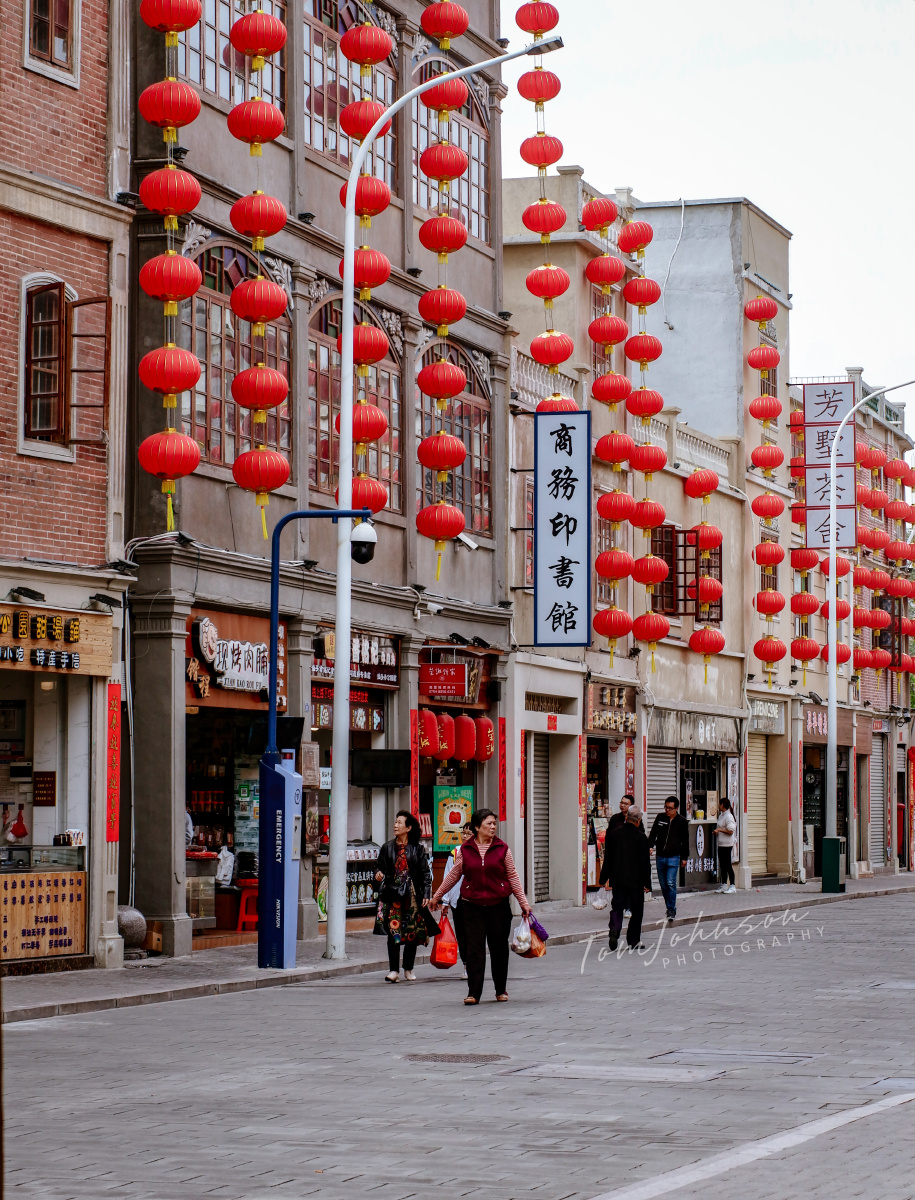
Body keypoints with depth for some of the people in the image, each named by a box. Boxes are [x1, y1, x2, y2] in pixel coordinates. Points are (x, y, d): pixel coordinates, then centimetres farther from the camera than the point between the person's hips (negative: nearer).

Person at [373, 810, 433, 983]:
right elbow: (379, 864, 16)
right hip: (393, 894, 0)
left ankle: (408, 968, 16)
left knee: (413, 931, 4)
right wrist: (378, 873, -8)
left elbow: (426, 873, 4)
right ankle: (394, 970, -9)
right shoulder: (387, 848, 8)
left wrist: (426, 894, -2)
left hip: (412, 895, 0)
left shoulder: (417, 849, 3)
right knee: (393, 930, -9)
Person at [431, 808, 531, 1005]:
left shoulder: (502, 849, 2)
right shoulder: (465, 850, 2)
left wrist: (523, 902, 2)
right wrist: (437, 896, 18)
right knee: (474, 949, -4)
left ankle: (501, 990, 22)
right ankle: (473, 993, -1)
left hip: (498, 905, 0)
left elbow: (512, 876, 6)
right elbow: (454, 875, 12)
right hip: (473, 906, 0)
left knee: (499, 948, 8)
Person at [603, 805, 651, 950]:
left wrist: (608, 876, 19)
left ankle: (614, 930, -18)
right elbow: (645, 862, -8)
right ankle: (633, 941, 12)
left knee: (617, 906, 8)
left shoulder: (614, 834, 2)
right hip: (635, 880, -3)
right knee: (636, 910, 9)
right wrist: (647, 882, -1)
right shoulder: (641, 837, -10)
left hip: (617, 878, 3)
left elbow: (607, 858, 9)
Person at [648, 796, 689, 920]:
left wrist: (684, 857, 9)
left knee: (671, 883, -14)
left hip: (674, 857, -3)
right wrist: (650, 846, -14)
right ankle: (670, 908, 22)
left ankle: (671, 910, -8)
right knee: (663, 885, 8)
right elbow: (653, 833, 4)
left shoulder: (682, 821, 3)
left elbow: (685, 841, 9)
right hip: (660, 857, 3)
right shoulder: (660, 817, 7)